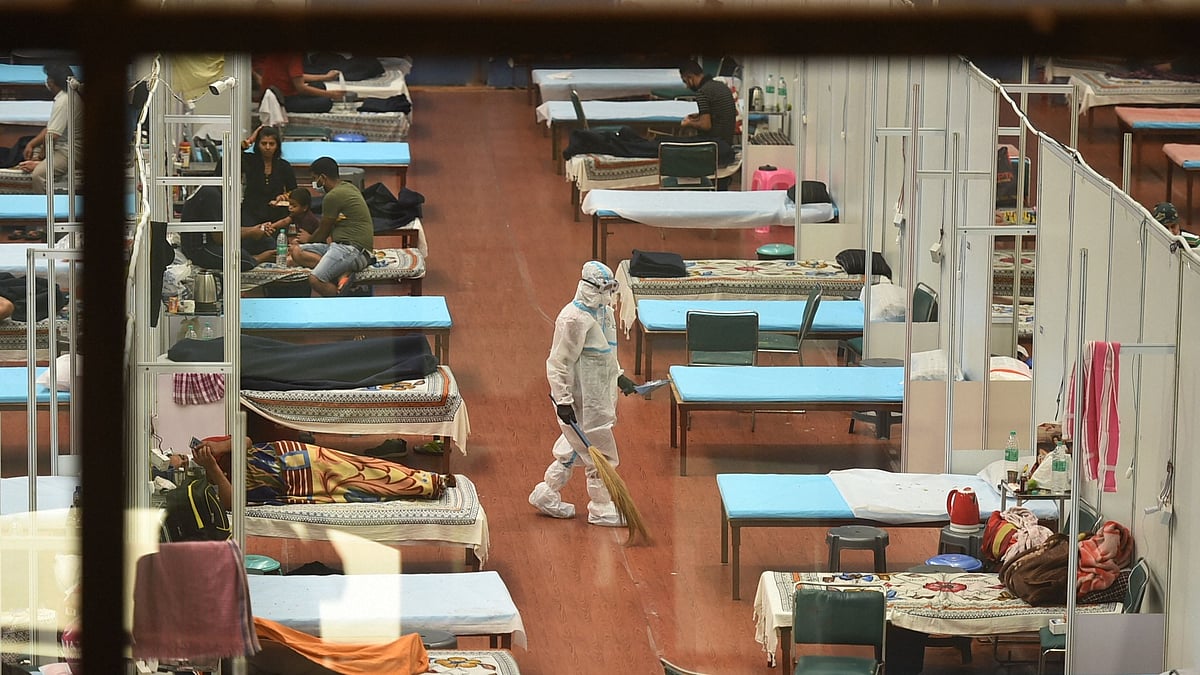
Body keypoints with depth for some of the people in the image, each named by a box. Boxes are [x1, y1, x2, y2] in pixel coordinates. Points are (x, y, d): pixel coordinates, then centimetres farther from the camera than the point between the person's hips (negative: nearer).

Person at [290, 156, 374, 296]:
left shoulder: (333, 196, -12)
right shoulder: (348, 187, 18)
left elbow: (323, 232, 0)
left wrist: (309, 239, 22)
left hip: (354, 249, -11)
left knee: (315, 280, -30)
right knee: (296, 251, -3)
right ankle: (341, 272, -18)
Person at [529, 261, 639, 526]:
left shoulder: (604, 313, 9)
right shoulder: (574, 319, -22)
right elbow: (558, 363, -21)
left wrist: (618, 377, 17)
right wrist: (563, 400, -22)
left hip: (598, 397, 10)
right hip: (581, 401, -10)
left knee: (573, 450, 19)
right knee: (600, 454, -2)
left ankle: (546, 496, 32)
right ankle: (602, 509, 10)